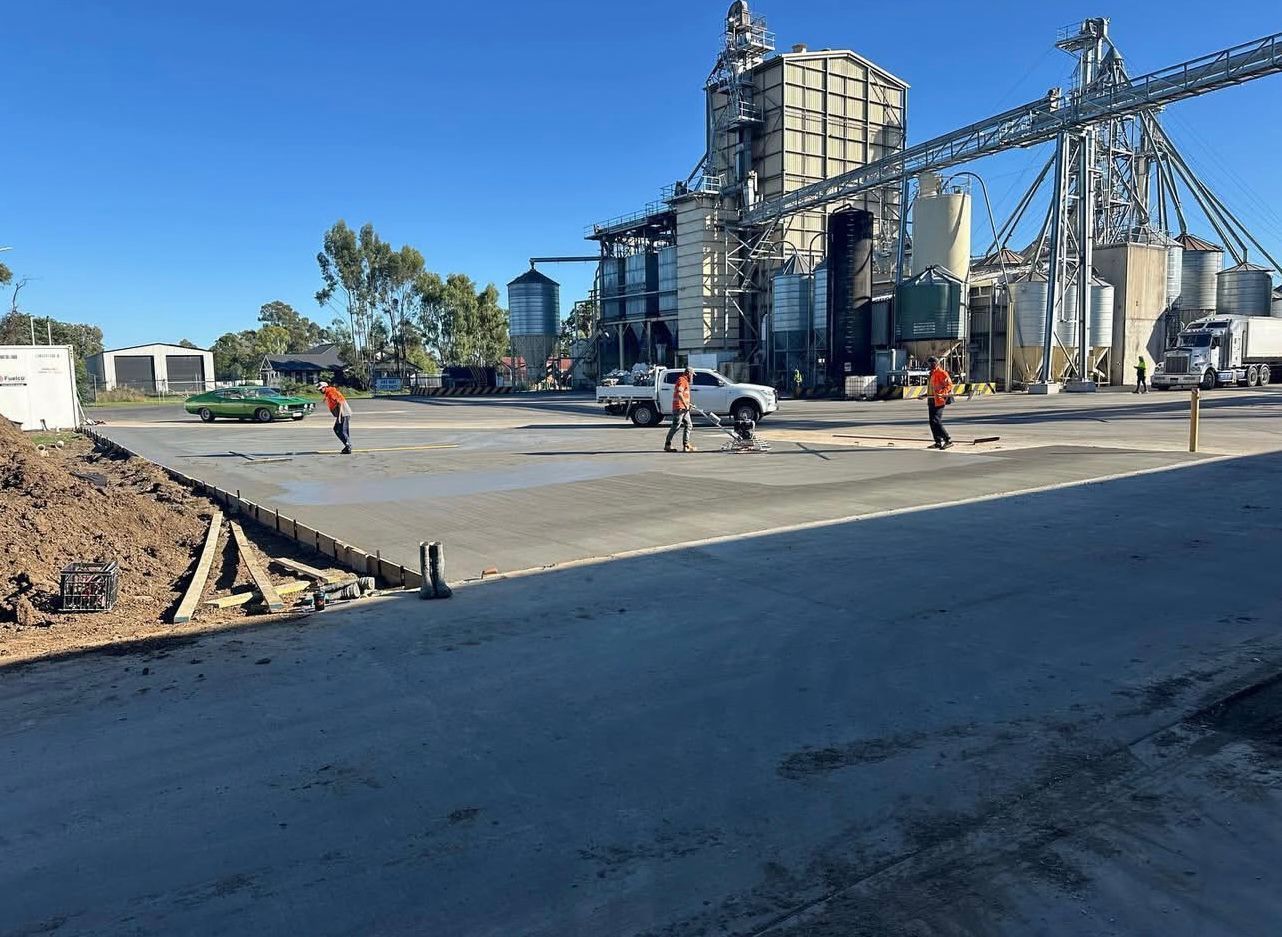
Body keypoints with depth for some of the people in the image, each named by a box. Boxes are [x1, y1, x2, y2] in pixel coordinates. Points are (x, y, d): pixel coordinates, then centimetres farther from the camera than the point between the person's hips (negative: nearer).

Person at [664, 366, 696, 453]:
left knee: (689, 425, 8)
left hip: (684, 408, 10)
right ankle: (667, 445, 0)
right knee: (676, 426, -7)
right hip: (679, 407, -10)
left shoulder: (685, 381, 21)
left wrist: (688, 404, 20)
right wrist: (686, 405, -23)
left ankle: (686, 445, 8)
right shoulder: (682, 380, -12)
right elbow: (679, 393, -24)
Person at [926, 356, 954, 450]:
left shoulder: (942, 373, -11)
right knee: (932, 422, 10)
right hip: (931, 401, 10)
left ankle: (948, 440, -10)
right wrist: (926, 395, 26)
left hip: (939, 401, -10)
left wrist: (942, 394, -29)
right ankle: (938, 442, 18)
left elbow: (949, 385, -18)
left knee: (936, 421, -16)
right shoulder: (932, 374, 17)